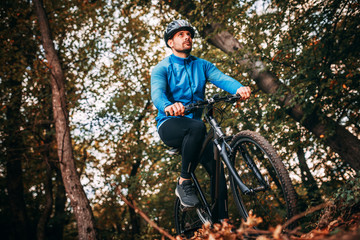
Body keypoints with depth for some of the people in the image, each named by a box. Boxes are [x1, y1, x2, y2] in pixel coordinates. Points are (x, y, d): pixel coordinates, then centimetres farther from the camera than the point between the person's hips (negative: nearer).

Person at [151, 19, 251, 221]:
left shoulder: (202, 66, 13)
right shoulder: (162, 68, 2)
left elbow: (221, 78, -8)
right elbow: (157, 92, -19)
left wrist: (239, 87, -32)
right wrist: (168, 106, -44)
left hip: (193, 126, 4)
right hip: (170, 125, -4)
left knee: (216, 165, -16)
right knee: (197, 127, -36)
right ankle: (184, 183, -21)